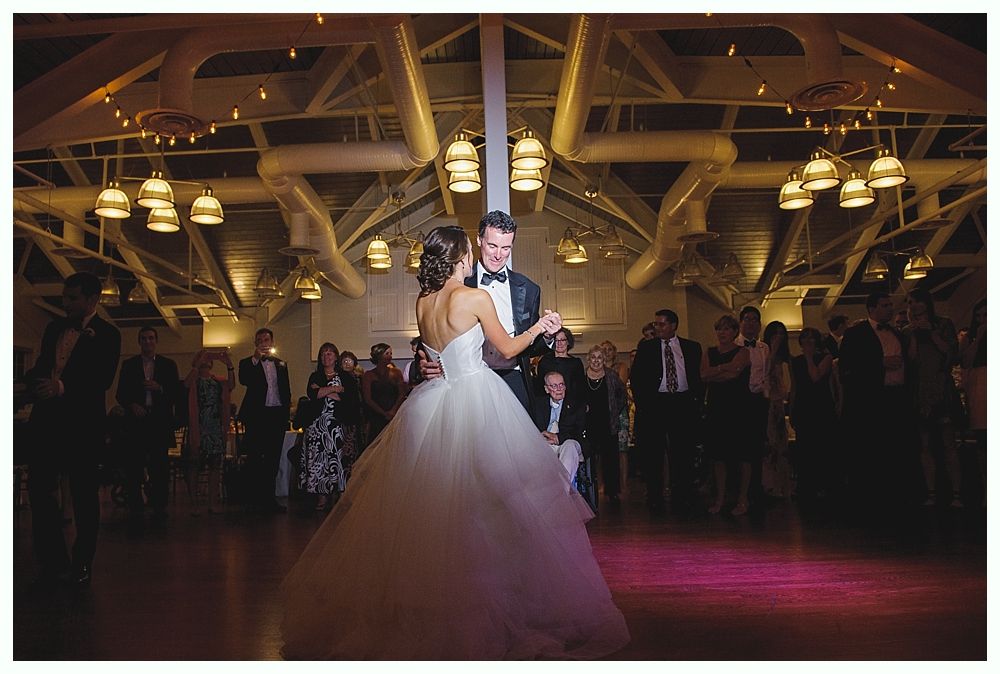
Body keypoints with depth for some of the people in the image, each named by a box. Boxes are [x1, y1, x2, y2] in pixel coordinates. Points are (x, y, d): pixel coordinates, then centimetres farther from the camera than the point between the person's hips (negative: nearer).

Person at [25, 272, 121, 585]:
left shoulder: (107, 334, -4)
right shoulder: (55, 327, 15)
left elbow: (103, 379, -15)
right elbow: (40, 367, 19)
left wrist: (62, 387, -24)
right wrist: (34, 381, -4)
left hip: (83, 424, -6)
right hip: (47, 421, 6)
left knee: (84, 494, 3)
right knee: (39, 486, 2)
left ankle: (82, 563, 15)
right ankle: (53, 559, 15)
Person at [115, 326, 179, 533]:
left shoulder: (168, 365, 12)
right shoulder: (128, 365, 13)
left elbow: (176, 393, 6)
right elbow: (120, 394, 9)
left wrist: (160, 389, -12)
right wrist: (132, 405, -9)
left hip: (160, 423, 0)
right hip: (136, 421, 0)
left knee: (160, 469, 0)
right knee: (134, 469, -5)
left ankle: (159, 512, 7)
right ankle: (135, 515, -2)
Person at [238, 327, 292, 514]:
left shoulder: (281, 364, 17)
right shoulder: (247, 363, 5)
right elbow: (244, 380, -17)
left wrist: (285, 415, 9)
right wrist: (255, 358, -23)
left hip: (277, 416, 4)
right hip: (257, 416, -3)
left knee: (273, 459, 6)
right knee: (255, 459, -1)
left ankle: (269, 498, 13)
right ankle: (256, 499, 6)